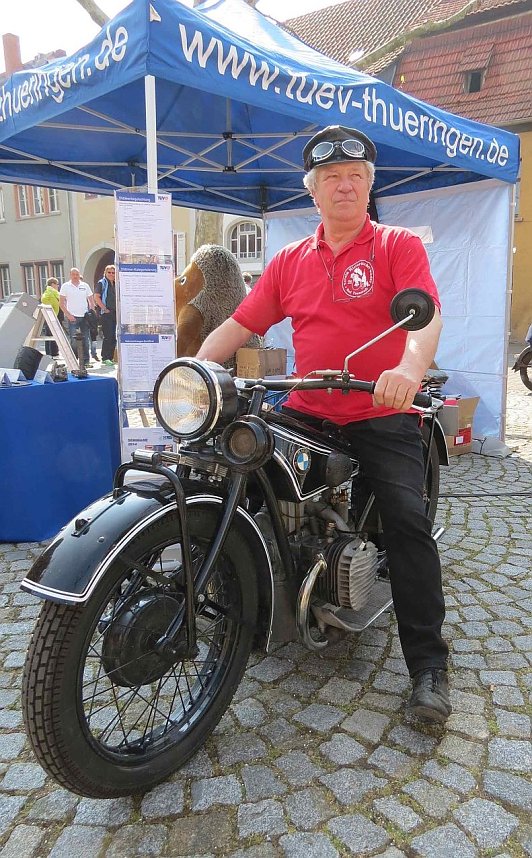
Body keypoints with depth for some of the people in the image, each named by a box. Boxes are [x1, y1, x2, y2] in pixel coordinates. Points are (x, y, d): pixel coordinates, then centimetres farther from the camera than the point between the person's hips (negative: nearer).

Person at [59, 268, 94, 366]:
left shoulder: (85, 286, 10)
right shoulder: (65, 286, 2)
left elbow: (91, 300, 13)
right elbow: (61, 303, 1)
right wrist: (68, 314, -10)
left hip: (85, 316, 3)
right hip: (72, 317, -3)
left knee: (85, 340, 6)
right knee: (74, 340, -6)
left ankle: (86, 361, 12)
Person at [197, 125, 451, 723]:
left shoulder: (399, 246, 3)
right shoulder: (289, 261, 15)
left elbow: (426, 313, -15)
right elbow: (239, 323, 9)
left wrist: (410, 367, -37)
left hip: (383, 415, -3)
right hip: (305, 413, 4)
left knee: (407, 522, -14)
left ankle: (428, 664, 2)